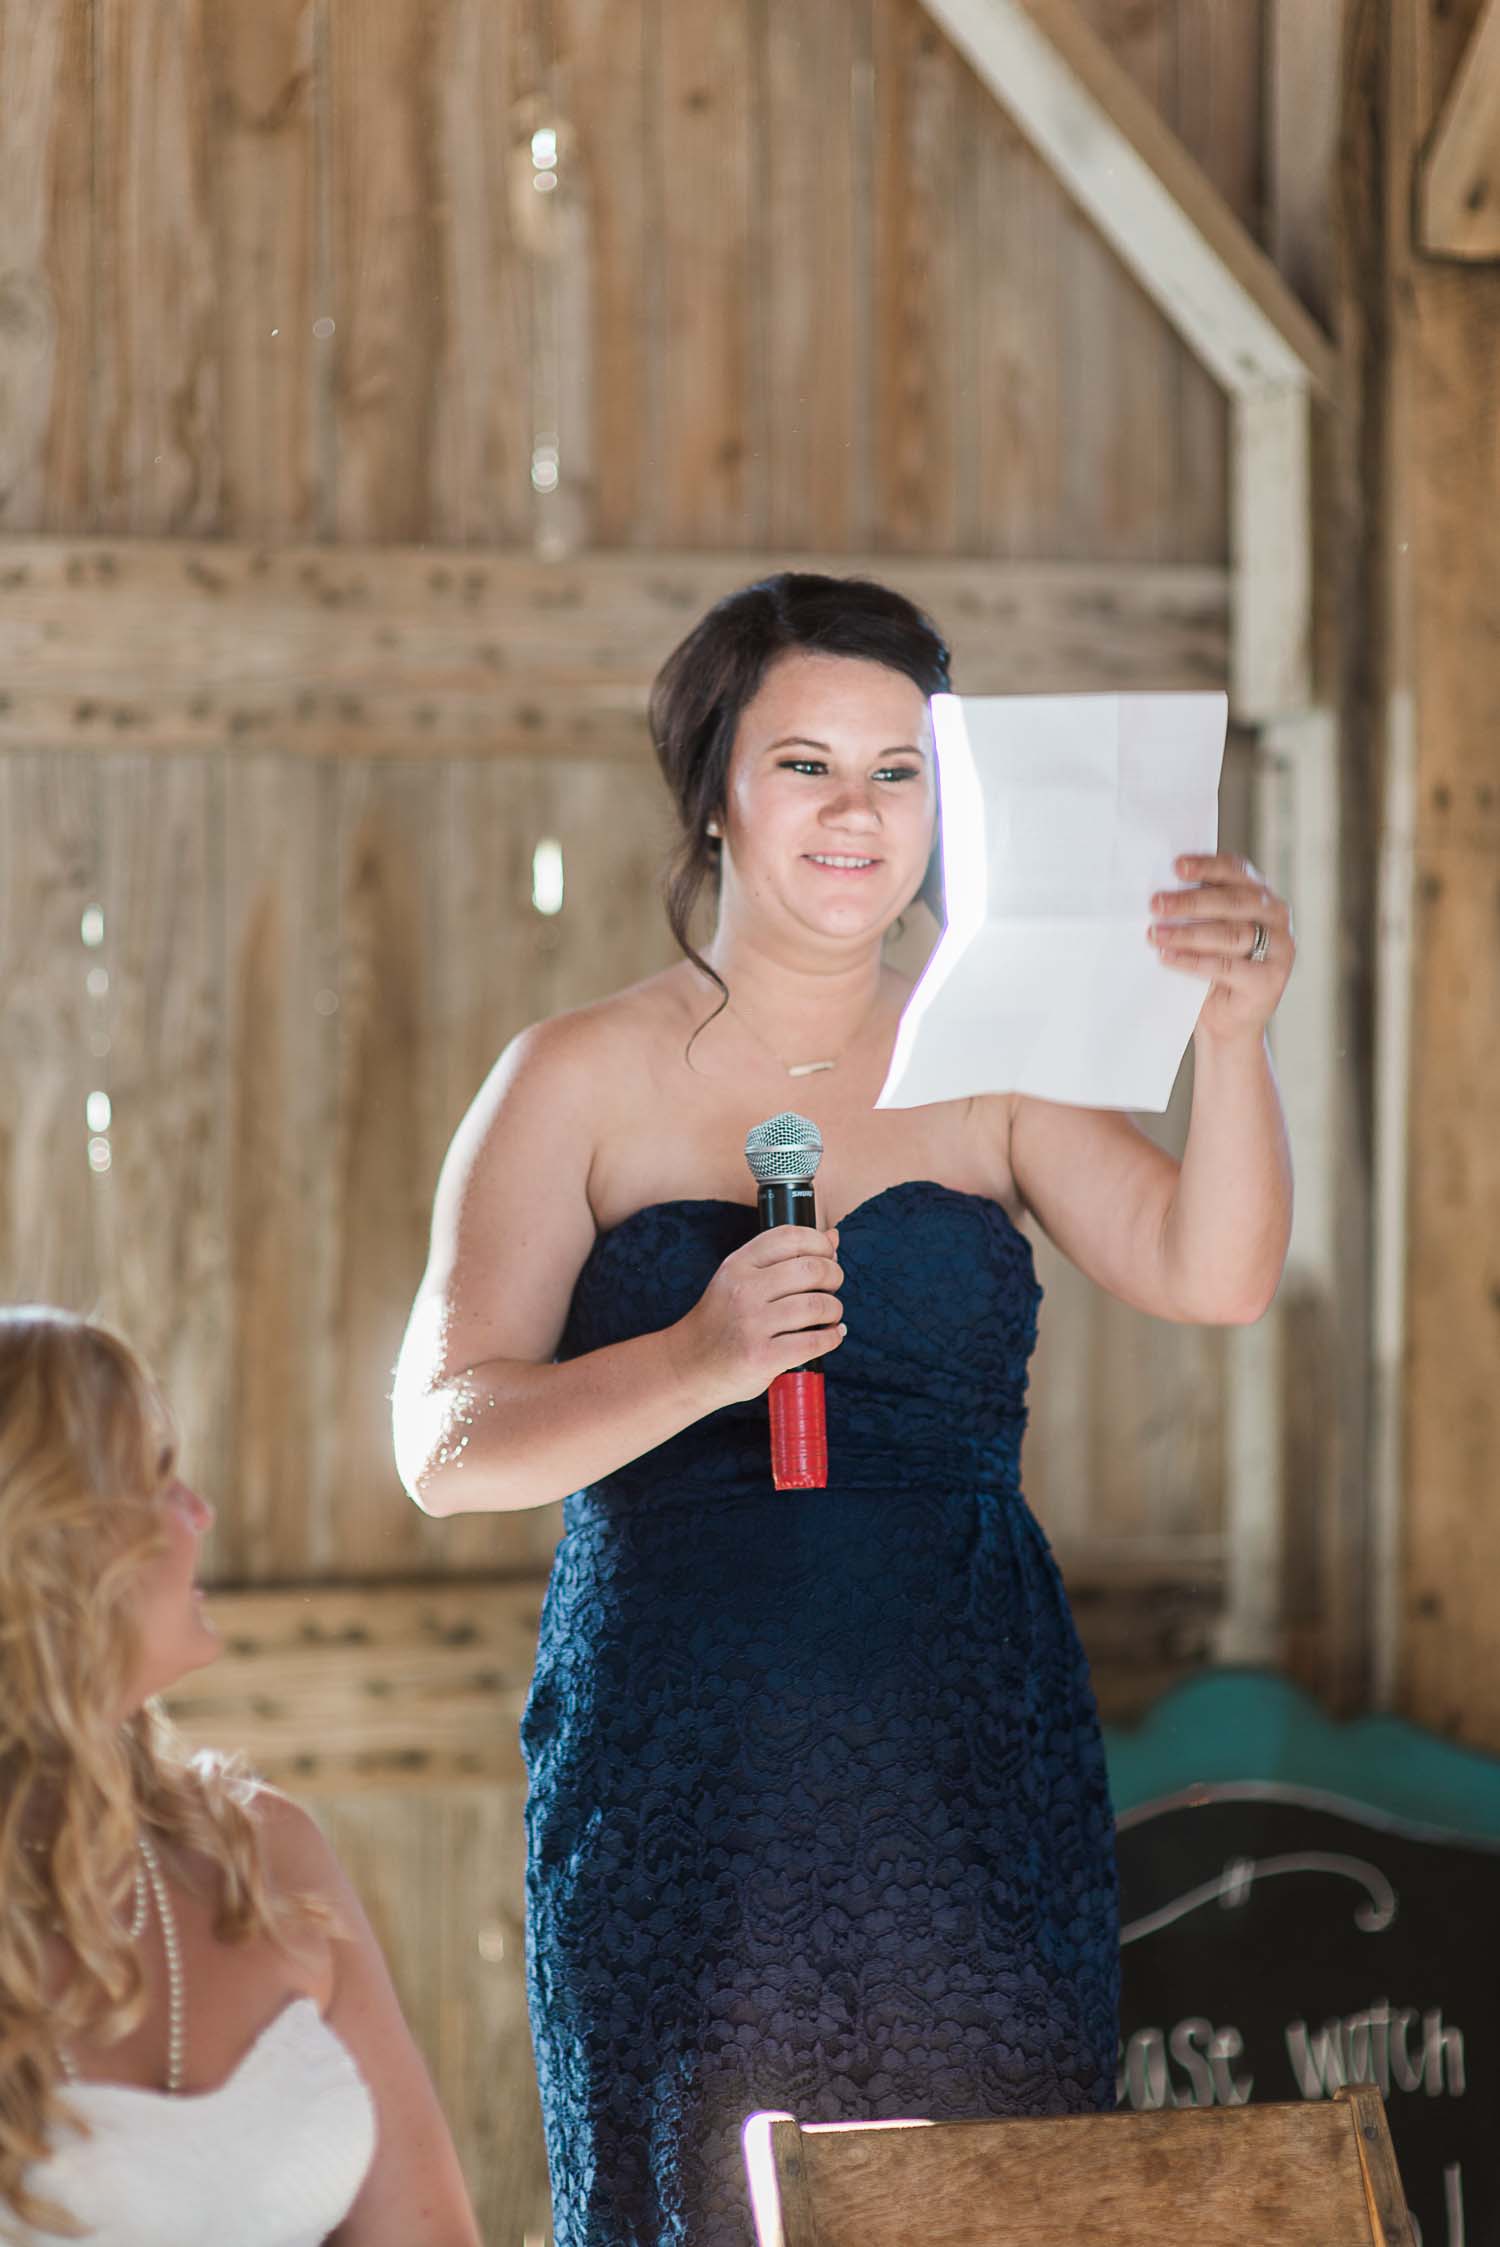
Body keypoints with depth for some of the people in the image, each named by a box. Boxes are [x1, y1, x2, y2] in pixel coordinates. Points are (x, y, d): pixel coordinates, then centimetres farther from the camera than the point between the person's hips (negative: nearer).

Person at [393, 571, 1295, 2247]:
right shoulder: (583, 1082, 4)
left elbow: (1211, 1275, -6)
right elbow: (447, 1447, -5)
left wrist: (1230, 1042, -23)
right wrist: (698, 1362, -22)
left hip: (972, 1772, 2)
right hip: (678, 1780, -2)